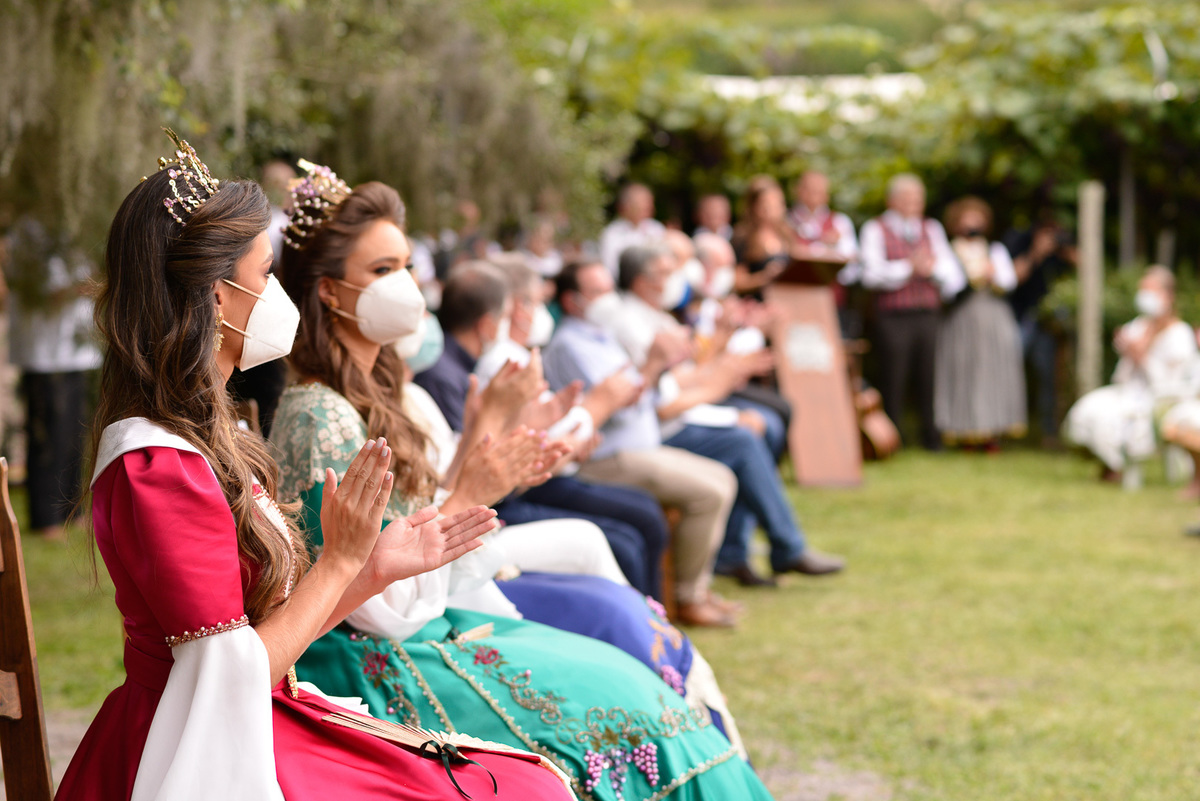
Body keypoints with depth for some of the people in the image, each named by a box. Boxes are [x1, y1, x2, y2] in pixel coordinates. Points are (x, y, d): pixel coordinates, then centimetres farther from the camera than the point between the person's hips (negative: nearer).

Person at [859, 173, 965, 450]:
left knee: (931, 380, -2)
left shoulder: (932, 228, 20)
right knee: (893, 385, -4)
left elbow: (953, 273, 14)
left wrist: (932, 268, -6)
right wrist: (908, 267, -13)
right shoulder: (875, 229, 6)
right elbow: (872, 274, -8)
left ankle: (933, 438, 4)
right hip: (893, 316, -4)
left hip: (929, 315, 4)